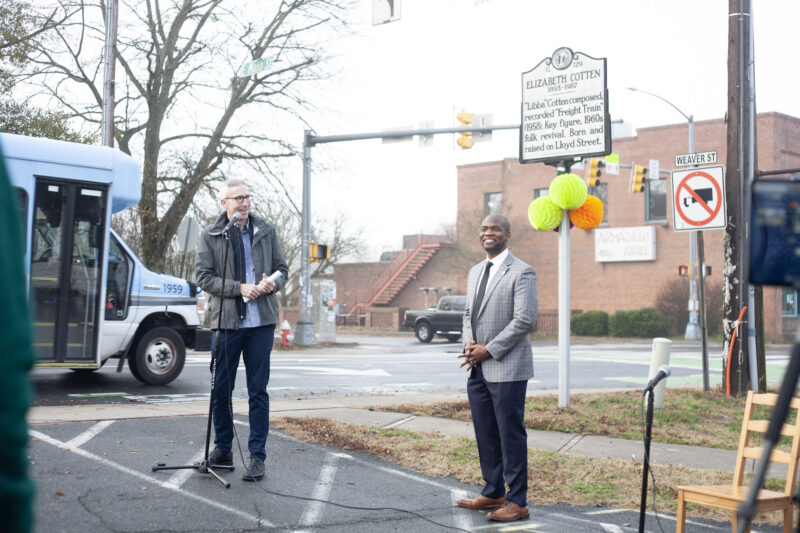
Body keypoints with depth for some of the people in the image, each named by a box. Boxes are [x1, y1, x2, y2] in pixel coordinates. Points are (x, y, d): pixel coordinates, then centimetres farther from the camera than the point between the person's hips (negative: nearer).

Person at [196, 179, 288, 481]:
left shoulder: (266, 232, 9)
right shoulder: (210, 236, 3)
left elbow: (282, 268, 14)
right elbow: (203, 277, -3)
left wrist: (274, 282, -9)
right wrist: (239, 288, -15)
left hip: (261, 322, 1)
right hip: (226, 320, 0)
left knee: (258, 391, 1)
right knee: (221, 389, 6)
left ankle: (257, 456, 5)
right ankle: (222, 451, 21)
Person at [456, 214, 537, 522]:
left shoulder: (521, 273, -9)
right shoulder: (475, 272, 17)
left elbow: (525, 320, -16)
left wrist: (488, 350, -15)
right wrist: (469, 343, 1)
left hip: (507, 368, -8)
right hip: (478, 369, 8)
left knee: (511, 436, -2)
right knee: (485, 435, 13)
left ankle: (517, 502, 5)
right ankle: (493, 493, 25)